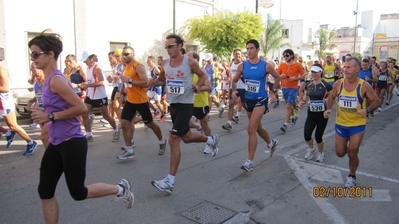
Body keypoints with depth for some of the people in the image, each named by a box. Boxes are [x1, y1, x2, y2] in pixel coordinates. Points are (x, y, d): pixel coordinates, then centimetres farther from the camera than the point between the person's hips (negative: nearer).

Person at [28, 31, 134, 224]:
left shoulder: (56, 80, -19)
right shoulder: (48, 80, 10)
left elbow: (81, 108, -24)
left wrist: (50, 116, -21)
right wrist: (44, 113, 8)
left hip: (71, 143, -9)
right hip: (56, 143, 9)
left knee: (78, 193, 4)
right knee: (45, 192, 12)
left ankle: (120, 189, 25)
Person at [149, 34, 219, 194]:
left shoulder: (190, 62, -11)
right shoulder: (165, 64, 3)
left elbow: (203, 75, 4)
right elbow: (161, 80, 17)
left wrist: (198, 86, -16)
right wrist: (154, 82, -6)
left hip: (185, 105, -7)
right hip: (173, 104, 7)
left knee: (173, 140, -13)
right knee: (186, 137, 20)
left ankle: (170, 182, -4)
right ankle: (212, 140, 50)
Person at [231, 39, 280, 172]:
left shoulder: (266, 66, -10)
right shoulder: (242, 66, -3)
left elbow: (278, 78, 7)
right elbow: (235, 80, 8)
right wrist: (234, 91, -11)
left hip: (261, 100, -5)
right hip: (248, 100, 5)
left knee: (251, 129, -17)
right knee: (258, 127, 21)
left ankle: (250, 162, -10)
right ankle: (271, 143, 51)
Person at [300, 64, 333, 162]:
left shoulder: (326, 85, -11)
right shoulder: (308, 85, 1)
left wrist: (328, 100, -23)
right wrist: (303, 100, 1)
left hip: (322, 114, -3)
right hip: (311, 113, 4)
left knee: (318, 136, 2)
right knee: (306, 135, -7)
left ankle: (321, 153, 32)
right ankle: (311, 148, 28)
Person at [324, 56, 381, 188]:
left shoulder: (364, 86, -16)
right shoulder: (338, 84, -8)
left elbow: (377, 101, -5)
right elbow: (332, 97, 9)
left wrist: (367, 110, -25)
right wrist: (328, 109, -8)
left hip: (357, 125, -3)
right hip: (341, 124, 3)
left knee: (352, 153, -1)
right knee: (340, 153, 9)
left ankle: (352, 176, 27)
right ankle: (351, 147, 47)